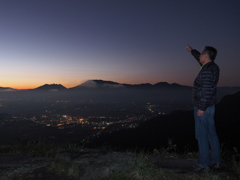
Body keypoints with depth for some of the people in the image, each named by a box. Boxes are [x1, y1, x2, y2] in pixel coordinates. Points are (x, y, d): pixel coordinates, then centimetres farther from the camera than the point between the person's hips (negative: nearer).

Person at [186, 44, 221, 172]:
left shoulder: (207, 70, -19)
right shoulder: (213, 66, 11)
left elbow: (207, 90, -25)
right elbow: (200, 59, 31)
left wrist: (201, 108, -22)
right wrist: (192, 51, 43)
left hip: (202, 108, -10)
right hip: (209, 106, 10)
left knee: (201, 135, -3)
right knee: (211, 134, 14)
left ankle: (203, 164, 6)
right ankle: (215, 161, 24)